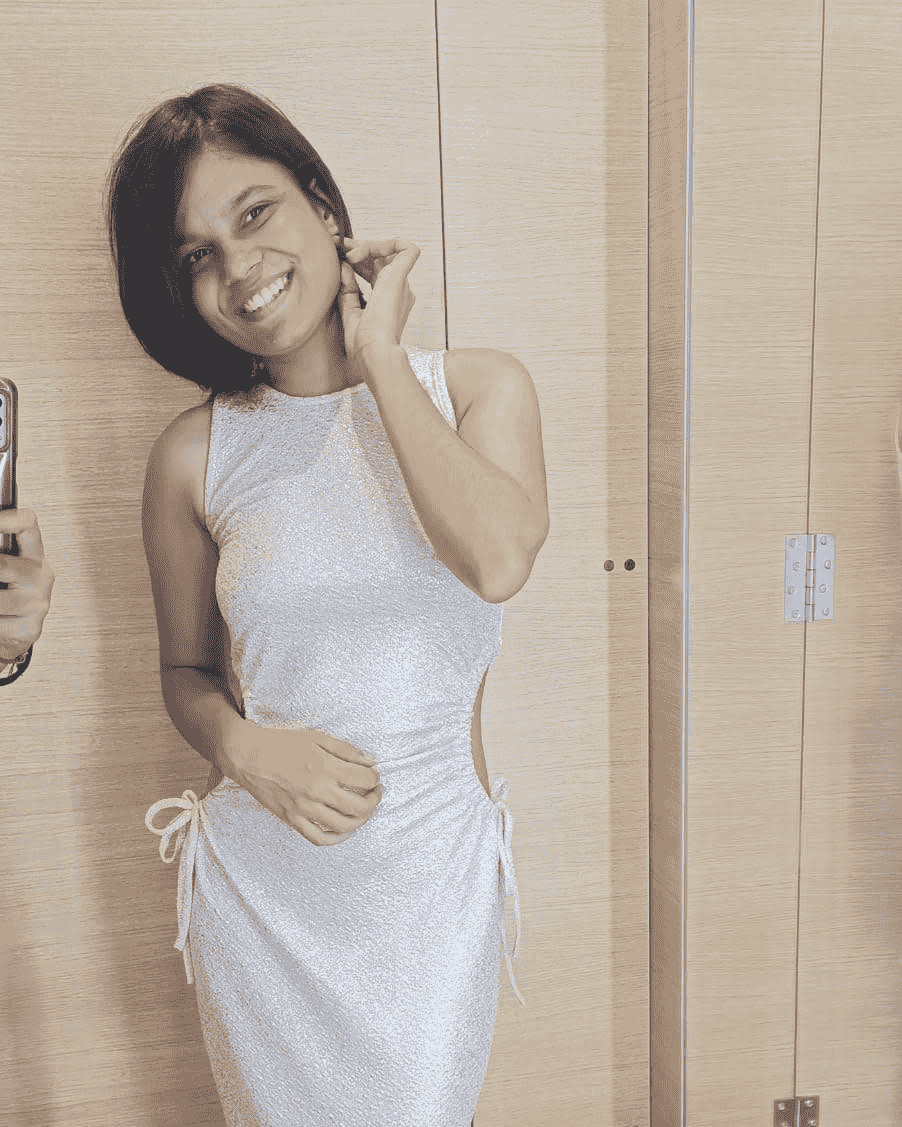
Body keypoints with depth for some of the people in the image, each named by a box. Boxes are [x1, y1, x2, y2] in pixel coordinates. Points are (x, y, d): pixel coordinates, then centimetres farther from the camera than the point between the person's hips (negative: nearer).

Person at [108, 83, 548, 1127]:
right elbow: (185, 669, 6)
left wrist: (378, 354, -17)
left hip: (434, 874, 0)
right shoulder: (195, 453, -5)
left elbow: (498, 560, -25)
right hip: (259, 884, 1)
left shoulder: (479, 387, -5)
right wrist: (245, 749, -15)